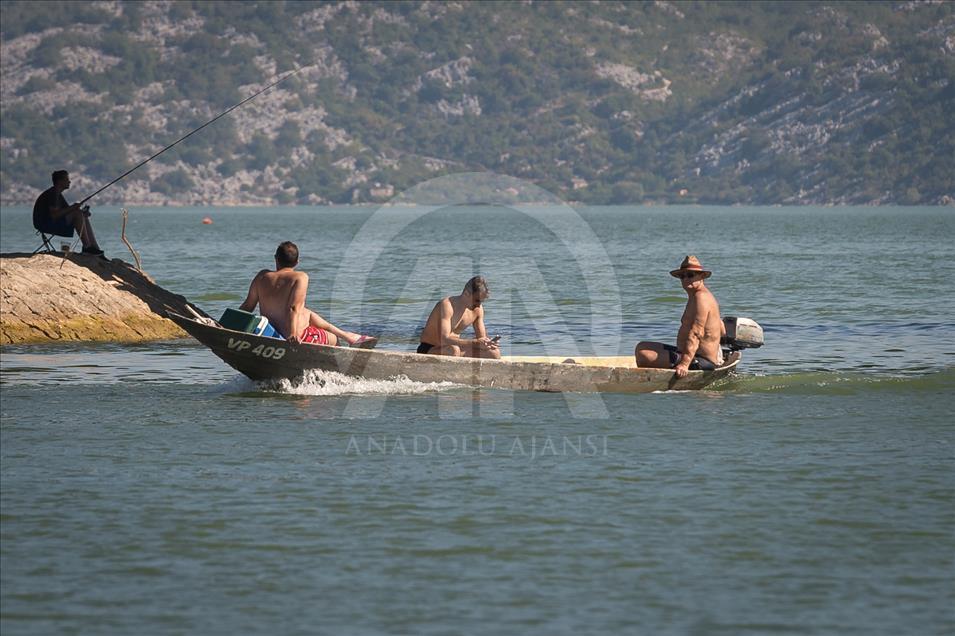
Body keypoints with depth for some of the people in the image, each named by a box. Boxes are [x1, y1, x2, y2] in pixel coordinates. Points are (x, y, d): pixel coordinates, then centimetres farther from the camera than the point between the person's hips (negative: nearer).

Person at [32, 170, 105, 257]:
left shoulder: (58, 194, 18)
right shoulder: (52, 194, -15)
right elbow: (54, 214, -25)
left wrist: (82, 212, -1)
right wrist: (72, 208, -20)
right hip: (45, 225, -11)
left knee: (85, 218, 6)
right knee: (77, 214, -21)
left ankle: (95, 249, -1)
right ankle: (87, 247, -21)